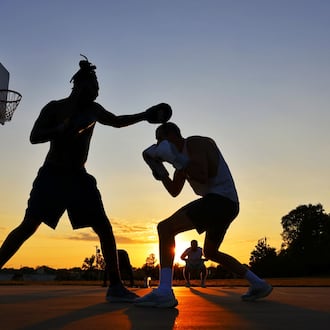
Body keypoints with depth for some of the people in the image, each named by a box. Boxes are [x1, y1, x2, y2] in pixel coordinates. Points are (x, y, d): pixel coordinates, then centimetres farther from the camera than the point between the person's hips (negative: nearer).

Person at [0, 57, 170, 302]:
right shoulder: (54, 107, -3)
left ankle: (115, 286, -3)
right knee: (29, 226, -17)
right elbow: (34, 137, -12)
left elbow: (117, 121, 24)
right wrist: (63, 129, -27)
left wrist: (145, 116, 15)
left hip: (78, 176, 4)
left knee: (104, 228, -7)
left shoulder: (93, 110, 11)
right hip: (52, 175, -4)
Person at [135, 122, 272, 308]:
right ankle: (259, 285, 29)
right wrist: (158, 167, 15)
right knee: (210, 253, 27)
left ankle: (164, 292, -25)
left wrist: (175, 159, -15)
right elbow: (174, 191, 25)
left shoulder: (194, 142, -5)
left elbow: (202, 176, -21)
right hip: (225, 205, 11)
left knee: (165, 228, -17)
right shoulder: (184, 156, 22)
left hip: (220, 200, -11)